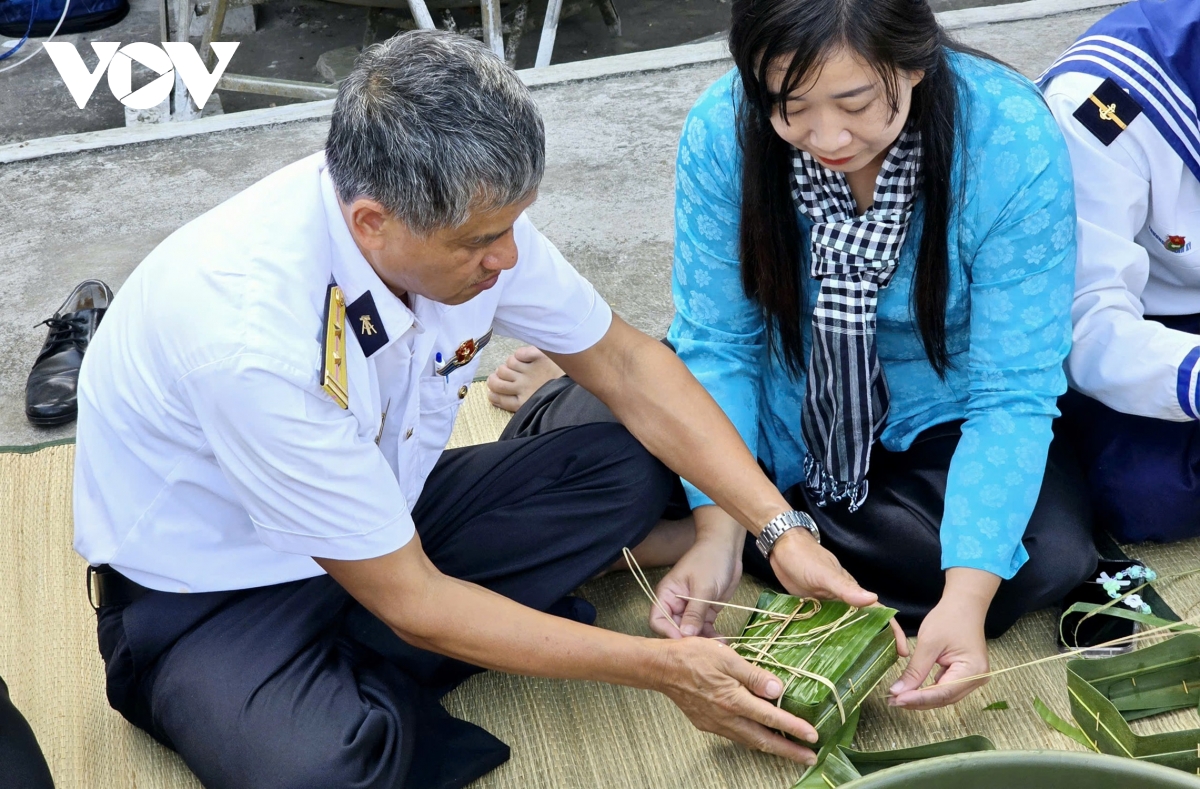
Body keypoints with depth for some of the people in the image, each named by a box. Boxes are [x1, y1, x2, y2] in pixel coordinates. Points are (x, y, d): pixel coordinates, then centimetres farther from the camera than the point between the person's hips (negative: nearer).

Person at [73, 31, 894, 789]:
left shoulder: (464, 209, -17)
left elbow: (626, 364, -3)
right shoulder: (250, 336, -36)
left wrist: (782, 528, -13)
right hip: (209, 591, -7)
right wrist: (665, 669, -22)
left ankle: (350, 683, -12)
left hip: (382, 520, 8)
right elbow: (412, 603, -27)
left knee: (628, 471, -8)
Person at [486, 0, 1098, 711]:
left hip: (936, 417, 0)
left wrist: (967, 596, -36)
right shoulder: (723, 131, -22)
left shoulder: (1014, 143, -27)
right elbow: (717, 344, -14)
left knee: (1047, 559, -28)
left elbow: (1012, 394, -25)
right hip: (779, 407, 0)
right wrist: (717, 532, -26)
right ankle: (559, 399, 15)